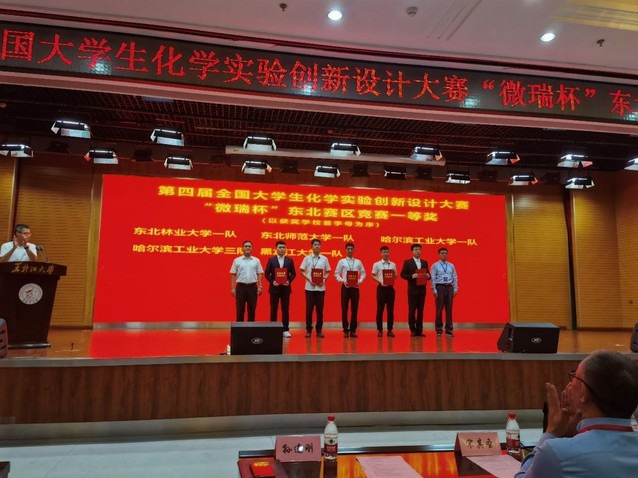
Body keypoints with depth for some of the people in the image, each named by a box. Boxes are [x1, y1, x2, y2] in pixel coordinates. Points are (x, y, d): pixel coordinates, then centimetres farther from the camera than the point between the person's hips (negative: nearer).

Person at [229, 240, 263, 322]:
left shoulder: (256, 260, 6)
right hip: (241, 286, -1)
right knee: (240, 310, 3)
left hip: (252, 286, 1)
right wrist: (233, 288, -2)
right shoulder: (237, 260, 3)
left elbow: (259, 274, 6)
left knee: (252, 309, 6)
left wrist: (260, 287, -2)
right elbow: (233, 275, 3)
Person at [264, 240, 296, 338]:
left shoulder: (290, 260, 5)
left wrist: (289, 281, -13)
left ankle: (285, 330, 10)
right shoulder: (271, 260, 2)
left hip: (286, 288, 1)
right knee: (273, 309, 4)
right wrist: (272, 281, -14)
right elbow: (267, 273, 1)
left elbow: (293, 273, 5)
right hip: (274, 288, -1)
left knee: (285, 309, 4)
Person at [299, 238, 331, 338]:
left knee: (320, 309, 5)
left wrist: (324, 279, -7)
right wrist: (309, 279, -11)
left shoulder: (324, 259, 6)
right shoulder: (307, 258, 2)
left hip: (321, 288, 1)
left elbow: (328, 272, 11)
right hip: (309, 287, -1)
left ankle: (319, 330, 13)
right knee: (309, 309, 1)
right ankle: (308, 330, 11)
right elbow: (302, 271, 3)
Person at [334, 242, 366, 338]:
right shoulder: (341, 261, 3)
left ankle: (353, 330, 12)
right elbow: (336, 274, 3)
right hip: (345, 287, -1)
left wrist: (360, 281, -5)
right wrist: (343, 281, -12)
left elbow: (363, 273, 11)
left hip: (355, 287, 2)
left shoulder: (358, 262, 9)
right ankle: (346, 330, 9)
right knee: (344, 309, 0)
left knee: (354, 309, 4)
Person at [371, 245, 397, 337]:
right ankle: (380, 330, 8)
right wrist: (380, 281, -16)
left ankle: (390, 330, 12)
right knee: (380, 309, 0)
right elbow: (373, 276, -1)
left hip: (390, 288, 3)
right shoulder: (377, 264, 0)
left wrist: (394, 273, -9)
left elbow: (395, 277, 13)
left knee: (390, 309, 4)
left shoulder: (393, 264, 9)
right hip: (381, 288, -3)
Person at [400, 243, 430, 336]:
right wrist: (412, 276, -20)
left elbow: (428, 274, 14)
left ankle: (419, 330, 11)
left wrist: (428, 276, -8)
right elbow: (402, 274, -5)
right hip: (413, 290, -4)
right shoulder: (407, 262, -1)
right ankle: (413, 330, 7)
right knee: (412, 310, -1)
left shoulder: (424, 262, 13)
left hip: (422, 289, 4)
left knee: (420, 310, 6)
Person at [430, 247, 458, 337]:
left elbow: (455, 278, 10)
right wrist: (434, 290, -9)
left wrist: (455, 289, 2)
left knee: (449, 309, 4)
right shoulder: (435, 265, 0)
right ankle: (439, 330, 10)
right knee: (439, 309, 0)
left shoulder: (451, 265, 11)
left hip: (449, 287, 3)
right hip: (440, 287, -3)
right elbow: (433, 278, -4)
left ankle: (449, 330, 12)